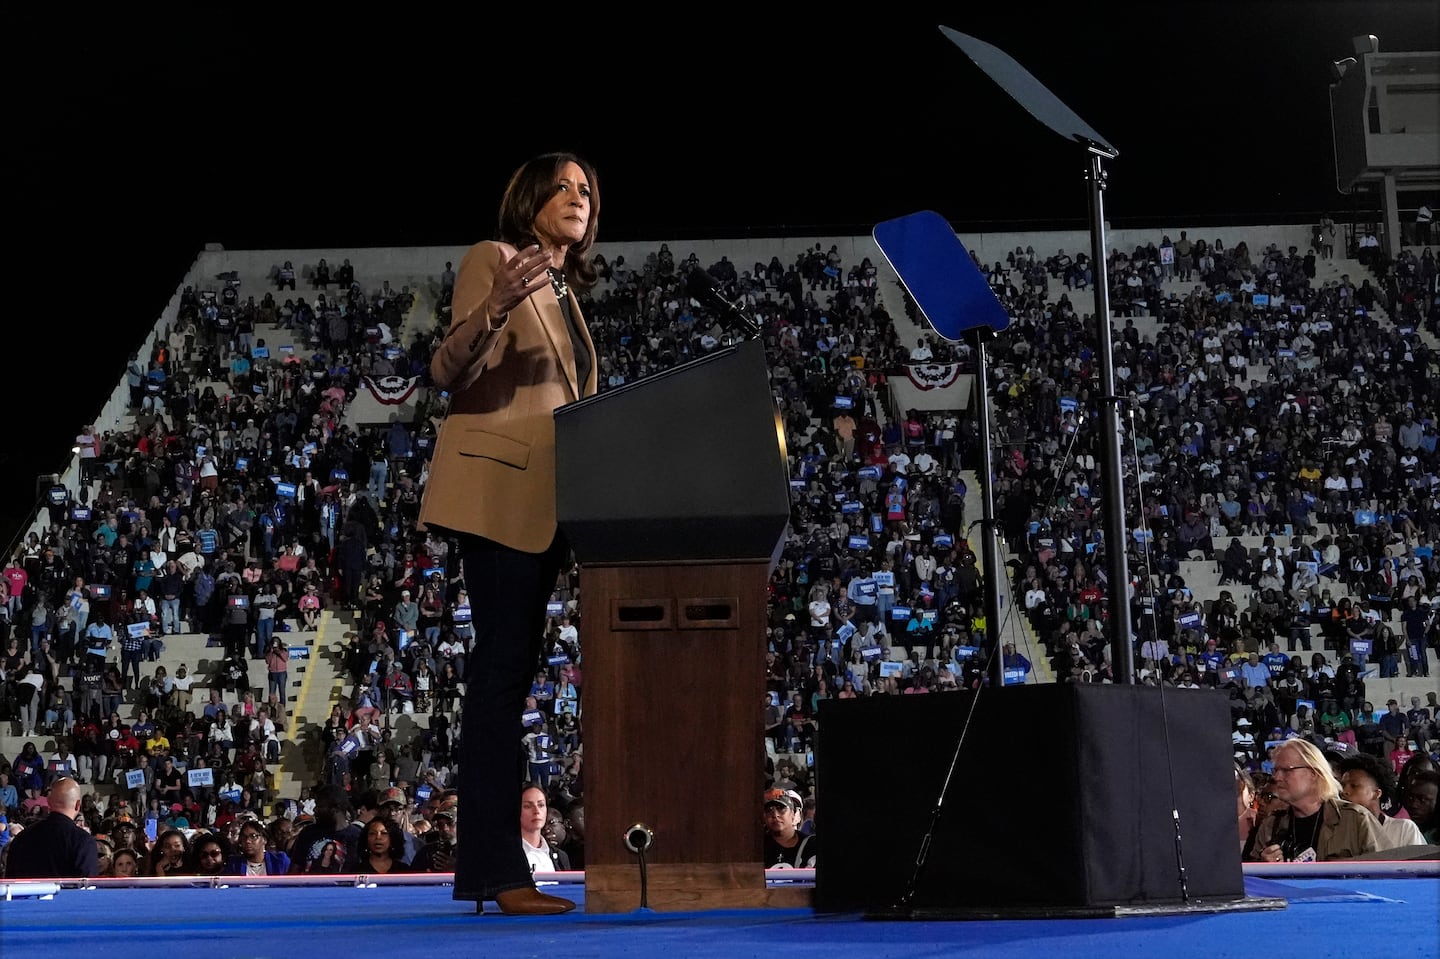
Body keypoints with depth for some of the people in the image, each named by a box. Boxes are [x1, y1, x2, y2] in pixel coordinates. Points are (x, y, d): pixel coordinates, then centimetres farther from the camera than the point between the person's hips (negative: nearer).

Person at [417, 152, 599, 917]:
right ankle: (499, 870, -15)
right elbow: (449, 371, -13)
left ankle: (482, 867, 8)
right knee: (502, 668, -13)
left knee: (508, 674, 6)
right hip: (497, 487, -9)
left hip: (541, 500, 9)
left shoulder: (563, 291, 22)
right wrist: (495, 308, -30)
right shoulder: (493, 259, -2)